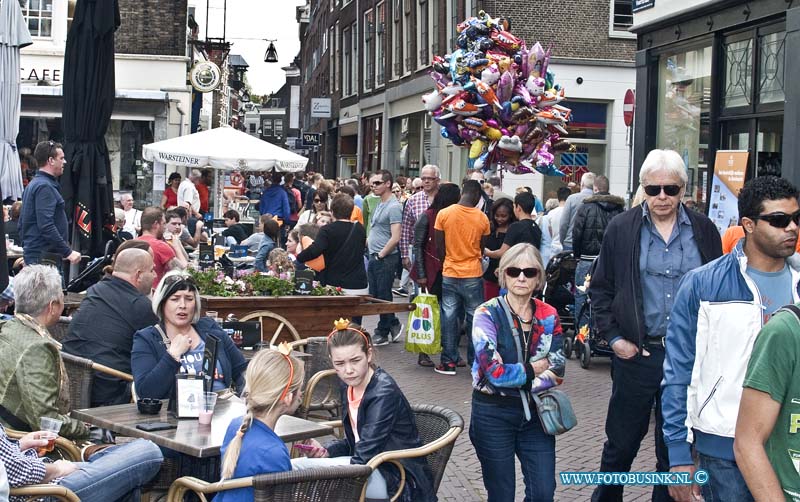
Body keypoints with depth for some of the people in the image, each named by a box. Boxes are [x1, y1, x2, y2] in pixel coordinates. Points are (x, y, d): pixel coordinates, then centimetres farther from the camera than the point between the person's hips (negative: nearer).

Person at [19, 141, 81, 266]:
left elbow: (22, 223, 22)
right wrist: (68, 252, -21)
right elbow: (46, 226, -23)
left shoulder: (32, 185, 17)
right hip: (45, 256, -10)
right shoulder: (45, 187, -14)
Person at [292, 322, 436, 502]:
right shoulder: (349, 385, 4)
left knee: (299, 467, -19)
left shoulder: (384, 394, -22)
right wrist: (326, 451, -3)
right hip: (371, 468, 8)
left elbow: (365, 456, -25)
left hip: (398, 482, -8)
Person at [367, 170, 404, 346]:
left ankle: (383, 333, 12)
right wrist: (367, 242, 11)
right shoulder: (379, 205, 15)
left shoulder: (393, 207, -14)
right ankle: (393, 325, 24)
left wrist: (381, 254, -14)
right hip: (375, 258, 9)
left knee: (383, 296, 0)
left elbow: (395, 238, -19)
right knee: (375, 295, 12)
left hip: (386, 258, -9)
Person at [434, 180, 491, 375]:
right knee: (474, 318, 8)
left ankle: (449, 362, 10)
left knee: (449, 318, 8)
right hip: (473, 275, 0)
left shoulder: (444, 214, -7)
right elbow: (482, 248, 5)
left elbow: (439, 247, -2)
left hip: (450, 274, 1)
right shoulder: (482, 218, -6)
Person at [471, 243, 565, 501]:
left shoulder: (548, 316, 2)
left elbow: (556, 372, -5)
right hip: (493, 414, -3)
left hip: (534, 412, 4)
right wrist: (532, 369, -9)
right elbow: (494, 372, -21)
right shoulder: (487, 314, -11)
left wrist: (513, 376, -16)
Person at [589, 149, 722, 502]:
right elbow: (601, 288, 4)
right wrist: (612, 337, -4)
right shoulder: (622, 229, 0)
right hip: (636, 353, -1)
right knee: (621, 442, 10)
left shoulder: (703, 231, 3)